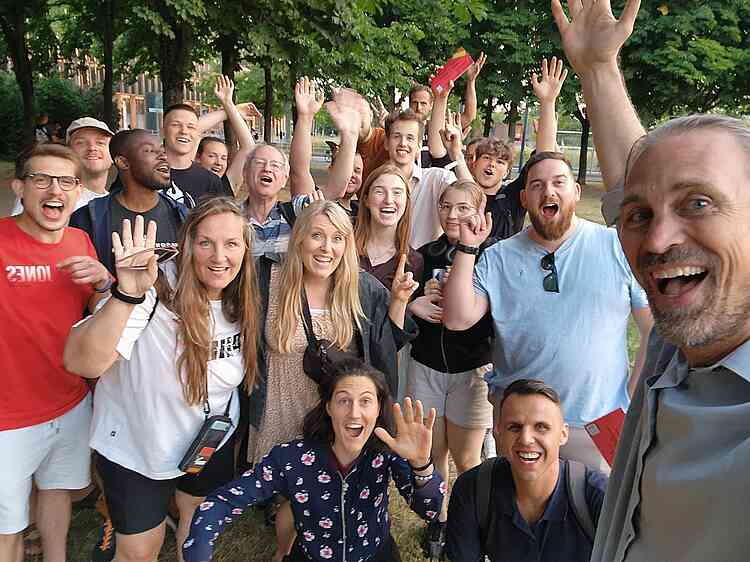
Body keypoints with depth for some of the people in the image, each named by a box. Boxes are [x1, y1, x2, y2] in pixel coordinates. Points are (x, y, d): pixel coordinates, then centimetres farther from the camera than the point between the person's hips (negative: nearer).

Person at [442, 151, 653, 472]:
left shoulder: (618, 247, -4)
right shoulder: (498, 258, -1)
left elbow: (658, 329, -2)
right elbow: (458, 319, -11)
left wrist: (635, 403, -6)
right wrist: (468, 247, -15)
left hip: (600, 422, -1)